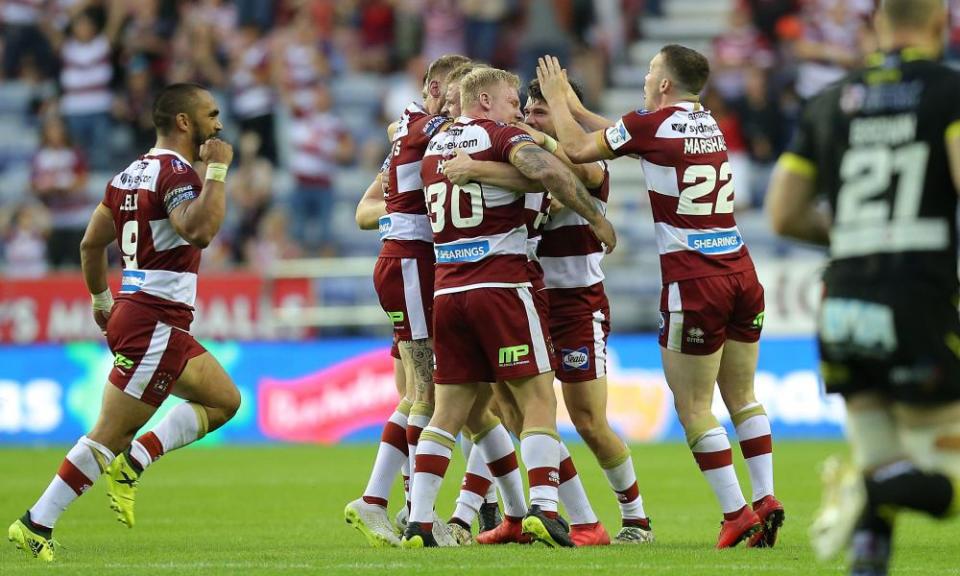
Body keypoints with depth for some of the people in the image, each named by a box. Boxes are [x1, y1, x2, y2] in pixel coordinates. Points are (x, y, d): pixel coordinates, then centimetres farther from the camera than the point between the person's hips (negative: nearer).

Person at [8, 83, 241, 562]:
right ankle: (36, 525, -2)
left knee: (225, 401, 17)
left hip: (130, 312, 10)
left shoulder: (130, 175, 14)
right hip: (154, 323, -10)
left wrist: (101, 300, 31)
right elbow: (200, 231, -34)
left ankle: (131, 465, 9)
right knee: (109, 436, -5)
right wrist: (216, 170, -24)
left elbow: (91, 244, 19)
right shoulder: (176, 172, -15)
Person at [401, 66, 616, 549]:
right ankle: (542, 508, -16)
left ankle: (418, 522, 1)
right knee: (538, 400, -2)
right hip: (501, 284, -6)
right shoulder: (499, 135, -3)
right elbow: (546, 170, -22)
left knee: (449, 413, 9)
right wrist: (596, 218, -13)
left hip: (447, 288, 6)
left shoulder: (434, 147, 17)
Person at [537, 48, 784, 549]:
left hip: (694, 282, -7)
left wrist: (556, 98, 21)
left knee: (693, 406, 0)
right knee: (742, 397, 13)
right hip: (741, 273, 7)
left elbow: (577, 148, 6)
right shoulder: (708, 125, 14)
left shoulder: (652, 125, -7)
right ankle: (765, 500, 5)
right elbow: (624, 136, 29)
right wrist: (574, 105, 34)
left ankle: (735, 512, -4)